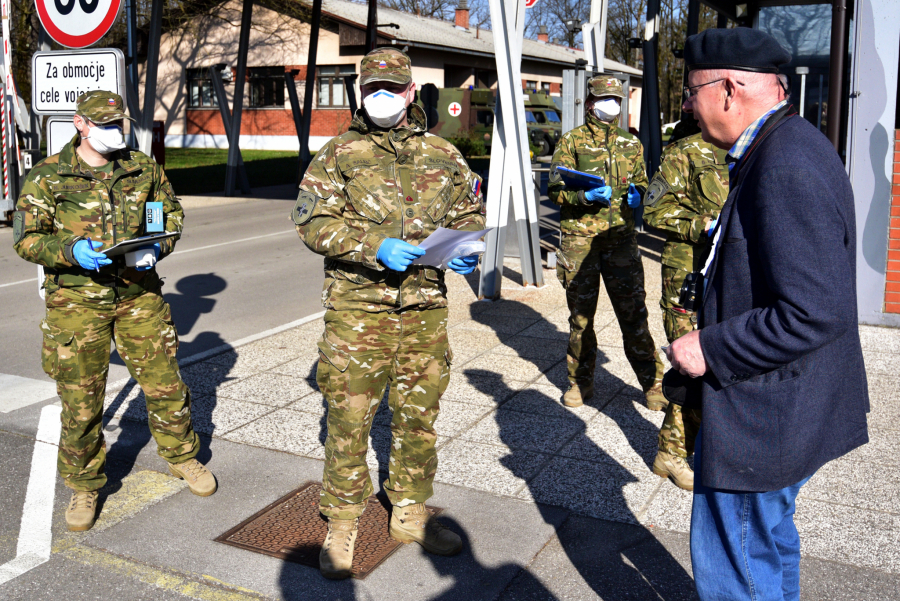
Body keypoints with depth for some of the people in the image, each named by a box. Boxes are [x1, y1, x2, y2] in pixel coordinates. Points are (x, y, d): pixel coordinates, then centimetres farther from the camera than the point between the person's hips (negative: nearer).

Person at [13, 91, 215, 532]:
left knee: (164, 382, 8)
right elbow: (26, 239, -3)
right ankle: (83, 485, 24)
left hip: (139, 293, 2)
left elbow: (172, 212, 17)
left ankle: (181, 455, 32)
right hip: (76, 300, -2)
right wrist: (72, 250, -22)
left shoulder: (143, 169, 6)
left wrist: (157, 247, -4)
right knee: (80, 400, 4)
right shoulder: (47, 176, -2)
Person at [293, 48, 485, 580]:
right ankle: (342, 524, 19)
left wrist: (468, 249, -5)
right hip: (357, 305, -3)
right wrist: (375, 248, -19)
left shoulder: (444, 155, 11)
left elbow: (470, 213, 18)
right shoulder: (340, 154, 3)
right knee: (349, 418, 1)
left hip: (425, 307, 3)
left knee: (419, 416, 12)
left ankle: (411, 513, 30)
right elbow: (313, 222, -5)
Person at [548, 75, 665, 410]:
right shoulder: (571, 141, 4)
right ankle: (581, 381, 22)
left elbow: (642, 182, 24)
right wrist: (586, 196, -20)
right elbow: (555, 189, -2)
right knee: (580, 313, 7)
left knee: (633, 311, 0)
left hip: (621, 237, 2)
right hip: (579, 238, -2)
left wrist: (637, 194, 0)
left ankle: (652, 382, 10)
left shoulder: (631, 144, 15)